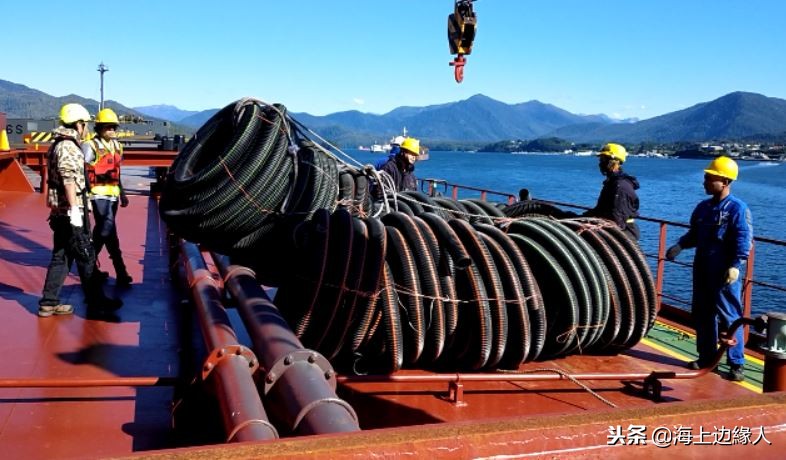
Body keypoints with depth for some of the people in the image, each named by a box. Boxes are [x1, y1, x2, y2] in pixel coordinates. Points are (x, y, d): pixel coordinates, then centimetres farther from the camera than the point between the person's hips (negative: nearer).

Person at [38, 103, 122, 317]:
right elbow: (69, 180, -22)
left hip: (60, 213, 10)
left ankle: (49, 303, 15)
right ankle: (95, 301, 9)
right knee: (86, 256, 0)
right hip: (70, 212, -10)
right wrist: (74, 209, -25)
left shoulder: (60, 145, 18)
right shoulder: (68, 147, -14)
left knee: (61, 257, 12)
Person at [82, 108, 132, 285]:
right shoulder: (91, 146, -7)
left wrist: (122, 193, 21)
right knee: (108, 229, -13)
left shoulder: (116, 146, 15)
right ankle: (120, 272, -11)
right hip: (98, 194, -8)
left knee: (101, 231, 14)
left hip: (113, 194, 8)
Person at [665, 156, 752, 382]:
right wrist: (679, 246, 4)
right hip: (702, 268, 8)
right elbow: (694, 234, 21)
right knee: (701, 313, 12)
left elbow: (744, 240, -14)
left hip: (724, 272, -7)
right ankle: (707, 356, 25)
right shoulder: (703, 207, 13)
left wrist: (735, 265, -23)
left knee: (729, 316, -3)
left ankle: (736, 364, 6)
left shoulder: (737, 208, -9)